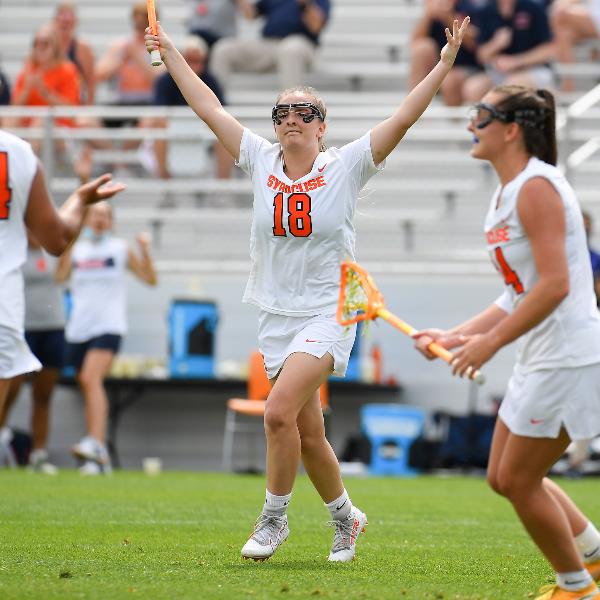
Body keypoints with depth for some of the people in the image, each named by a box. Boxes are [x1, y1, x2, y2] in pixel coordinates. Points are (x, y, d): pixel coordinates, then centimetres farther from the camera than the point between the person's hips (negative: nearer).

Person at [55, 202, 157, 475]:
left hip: (108, 325, -4)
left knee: (91, 378, -25)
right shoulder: (76, 249, 14)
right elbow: (59, 277, -2)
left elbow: (150, 279, 8)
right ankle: (99, 460, 12)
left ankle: (96, 443, -36)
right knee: (87, 386, 5)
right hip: (78, 327, 4)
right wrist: (66, 247, -9)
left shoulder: (120, 248, 8)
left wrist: (145, 251, -6)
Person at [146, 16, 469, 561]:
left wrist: (445, 63, -17)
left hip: (328, 315, -4)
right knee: (307, 434, 8)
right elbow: (209, 109, 9)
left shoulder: (346, 167, -4)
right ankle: (345, 517, 28)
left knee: (279, 411, -22)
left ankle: (274, 517, -7)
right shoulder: (261, 161, 5)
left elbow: (404, 118, -10)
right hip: (277, 316, 4)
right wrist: (170, 54, 11)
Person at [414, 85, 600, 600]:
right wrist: (457, 337, 12)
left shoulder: (537, 187, -17)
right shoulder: (504, 197, 14)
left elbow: (554, 285, -25)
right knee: (504, 478, 14)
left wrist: (492, 341, -21)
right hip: (540, 360, 10)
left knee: (519, 480, -2)